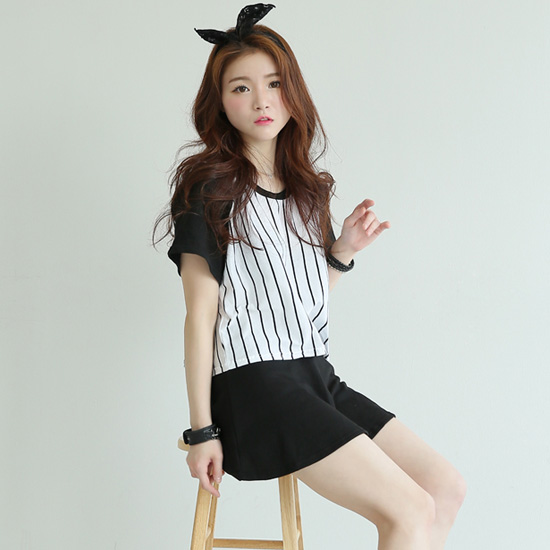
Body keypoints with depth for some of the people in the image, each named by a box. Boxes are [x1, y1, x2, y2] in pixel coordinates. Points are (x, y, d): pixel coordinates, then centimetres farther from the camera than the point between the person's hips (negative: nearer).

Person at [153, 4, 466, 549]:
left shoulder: (307, 187, 15)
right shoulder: (209, 187, -6)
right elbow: (199, 313, -10)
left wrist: (341, 251, 1)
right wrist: (201, 430, -12)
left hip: (315, 375, 8)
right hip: (254, 380, -8)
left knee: (447, 487, 2)